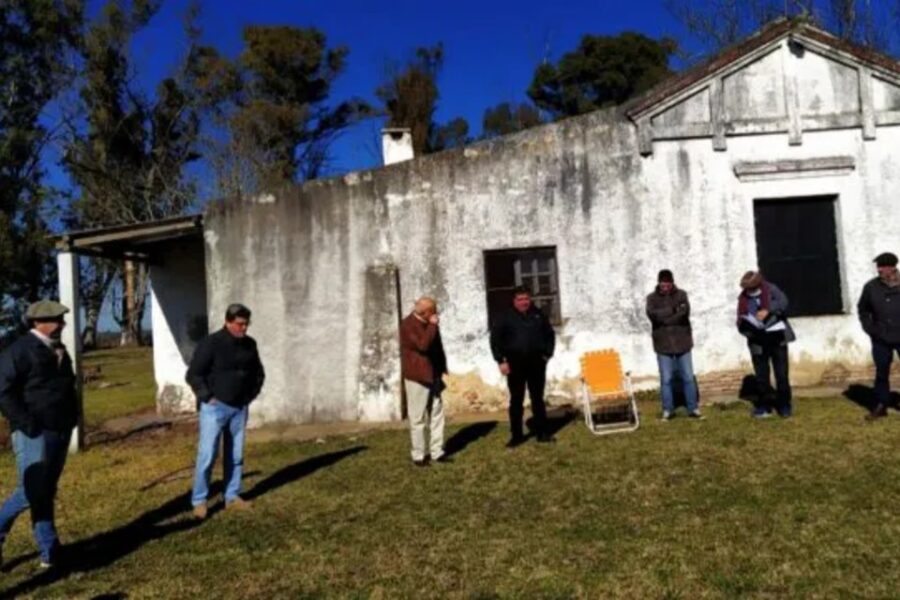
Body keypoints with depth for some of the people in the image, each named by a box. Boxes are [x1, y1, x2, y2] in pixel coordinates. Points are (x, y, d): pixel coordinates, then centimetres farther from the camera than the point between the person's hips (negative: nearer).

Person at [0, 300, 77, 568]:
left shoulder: (58, 350, 14)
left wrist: (71, 419, 14)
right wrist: (26, 424, -19)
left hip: (59, 432, 8)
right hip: (35, 434, -8)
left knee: (46, 492, 12)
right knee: (32, 492, -8)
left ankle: (49, 551, 18)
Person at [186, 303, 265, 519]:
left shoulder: (250, 344, 4)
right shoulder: (210, 343, -13)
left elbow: (258, 373, 17)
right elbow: (193, 375, -11)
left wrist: (250, 395, 9)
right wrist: (208, 398, -12)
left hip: (239, 408, 5)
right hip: (215, 407, -5)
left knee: (235, 455, 10)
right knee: (207, 455, -4)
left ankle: (232, 497, 21)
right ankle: (199, 501, 6)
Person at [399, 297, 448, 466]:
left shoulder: (427, 323, 12)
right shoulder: (408, 325, -14)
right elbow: (423, 344, -28)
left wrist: (441, 369, 15)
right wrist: (433, 326, -18)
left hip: (433, 376, 8)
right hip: (417, 377, -8)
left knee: (437, 415, 9)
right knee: (418, 418, 0)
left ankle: (436, 451, 16)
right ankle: (419, 455, 8)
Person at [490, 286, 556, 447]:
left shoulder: (538, 315, 9)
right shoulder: (505, 317, 0)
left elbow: (550, 335, 18)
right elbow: (495, 339, -1)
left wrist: (547, 354, 8)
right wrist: (501, 360, -7)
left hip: (536, 363, 2)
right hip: (515, 364, -2)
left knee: (538, 399, 9)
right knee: (516, 401, 2)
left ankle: (542, 433, 17)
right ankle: (516, 435, 9)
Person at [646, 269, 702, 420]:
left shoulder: (681, 294, 3)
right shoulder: (652, 298, 1)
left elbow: (685, 312, -14)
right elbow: (652, 314, -18)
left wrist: (664, 318, -16)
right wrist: (673, 310, -20)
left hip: (682, 342, 1)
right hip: (663, 345, -1)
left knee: (688, 378, 5)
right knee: (666, 379, 4)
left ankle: (693, 408, 15)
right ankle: (667, 410, 14)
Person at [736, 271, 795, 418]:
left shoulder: (770, 289, -1)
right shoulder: (743, 299, 4)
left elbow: (783, 301, -18)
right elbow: (741, 323, 5)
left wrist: (768, 310, -32)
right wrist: (745, 327, -18)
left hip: (776, 337, -2)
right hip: (758, 341, 2)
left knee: (782, 374, 2)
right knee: (761, 376, 8)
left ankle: (784, 405, 15)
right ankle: (764, 406, 19)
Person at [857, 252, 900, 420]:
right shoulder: (871, 287, 0)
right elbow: (862, 309, 13)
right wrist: (870, 328, 5)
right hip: (881, 339, 1)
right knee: (882, 373, 9)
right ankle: (881, 406, 18)